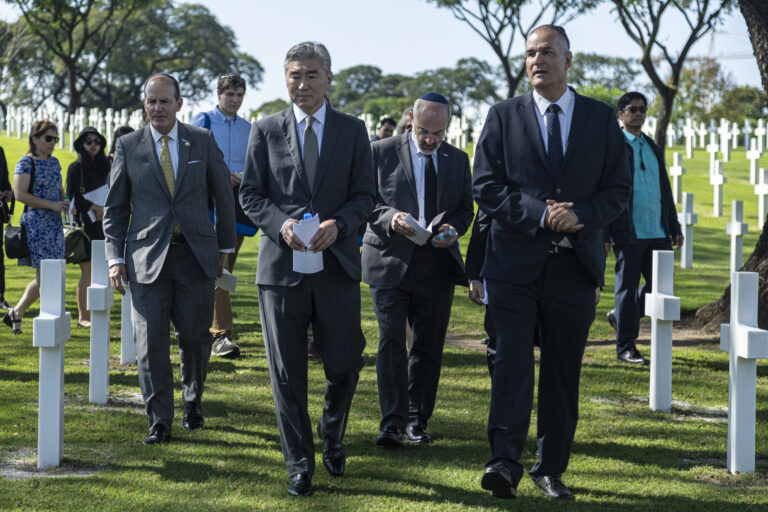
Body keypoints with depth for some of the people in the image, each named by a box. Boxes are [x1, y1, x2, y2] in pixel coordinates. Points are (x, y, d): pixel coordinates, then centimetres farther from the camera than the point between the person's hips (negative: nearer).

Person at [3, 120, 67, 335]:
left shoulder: (54, 162, 14)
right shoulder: (26, 163, -8)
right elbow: (20, 194, -15)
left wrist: (66, 203, 3)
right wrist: (51, 205, -17)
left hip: (55, 225, 8)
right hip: (36, 225, -7)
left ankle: (16, 312, 17)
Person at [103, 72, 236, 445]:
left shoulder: (203, 141, 6)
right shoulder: (128, 146, 5)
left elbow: (223, 197, 12)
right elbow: (115, 207, 8)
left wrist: (224, 247, 10)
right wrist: (115, 257, 0)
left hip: (196, 254, 0)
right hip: (147, 256, 0)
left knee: (195, 334, 1)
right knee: (150, 341, -4)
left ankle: (193, 400, 28)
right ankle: (159, 421, 6)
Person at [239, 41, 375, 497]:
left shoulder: (353, 131, 7)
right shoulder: (266, 131, 7)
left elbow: (365, 195, 4)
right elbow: (250, 195, 6)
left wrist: (338, 224, -15)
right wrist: (281, 223, -13)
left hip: (338, 263, 0)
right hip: (282, 264, 0)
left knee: (345, 363, 3)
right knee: (287, 371, 2)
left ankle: (332, 435, 33)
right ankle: (300, 465, 13)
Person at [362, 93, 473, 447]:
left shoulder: (458, 160, 11)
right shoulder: (382, 152, 0)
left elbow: (466, 207, 15)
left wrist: (455, 228, -7)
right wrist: (390, 218, -20)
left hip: (436, 263, 3)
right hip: (390, 260, -3)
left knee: (429, 346, 7)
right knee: (391, 344, -8)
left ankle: (417, 420, 18)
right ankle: (392, 423, -5)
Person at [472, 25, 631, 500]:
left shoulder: (602, 118, 8)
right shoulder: (504, 116, 5)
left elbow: (618, 190, 6)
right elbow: (486, 187, -1)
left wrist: (580, 215, -13)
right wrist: (540, 214, -14)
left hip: (575, 262, 2)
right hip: (516, 261, -2)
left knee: (564, 372, 7)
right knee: (512, 360, -14)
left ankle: (552, 469, 17)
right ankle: (505, 462, -18)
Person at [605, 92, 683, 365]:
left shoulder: (654, 148, 18)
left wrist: (675, 227, 17)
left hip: (657, 232, 6)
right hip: (627, 233, -6)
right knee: (627, 288, -1)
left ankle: (619, 316, 26)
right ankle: (626, 347, 8)